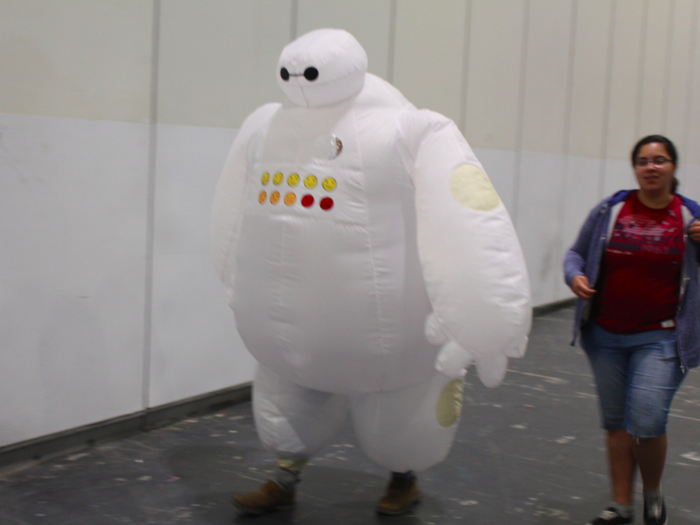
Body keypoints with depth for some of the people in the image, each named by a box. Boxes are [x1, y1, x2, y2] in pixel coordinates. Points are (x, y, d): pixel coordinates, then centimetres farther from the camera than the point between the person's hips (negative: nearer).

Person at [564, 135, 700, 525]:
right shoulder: (609, 211, 2)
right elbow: (577, 253, 11)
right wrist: (575, 275, -10)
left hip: (660, 339, -2)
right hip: (606, 336, 2)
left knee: (646, 422, -11)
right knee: (616, 423, 11)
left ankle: (654, 494, 19)